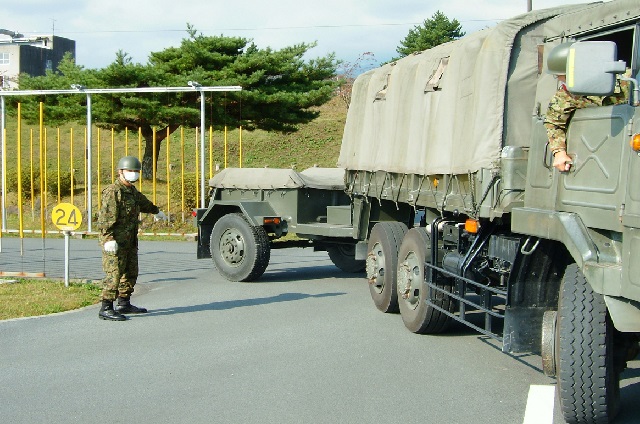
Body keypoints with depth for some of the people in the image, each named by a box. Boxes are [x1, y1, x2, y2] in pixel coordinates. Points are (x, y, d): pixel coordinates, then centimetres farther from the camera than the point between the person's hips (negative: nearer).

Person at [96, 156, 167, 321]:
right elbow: (106, 217, -22)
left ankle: (124, 304, 25)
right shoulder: (113, 192, -13)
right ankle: (106, 309, -12)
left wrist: (156, 210, 57)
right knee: (115, 274, -13)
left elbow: (143, 202, 39)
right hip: (115, 241, -10)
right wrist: (109, 239, -30)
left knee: (131, 273, 14)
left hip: (130, 241, 10)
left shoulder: (132, 190, 17)